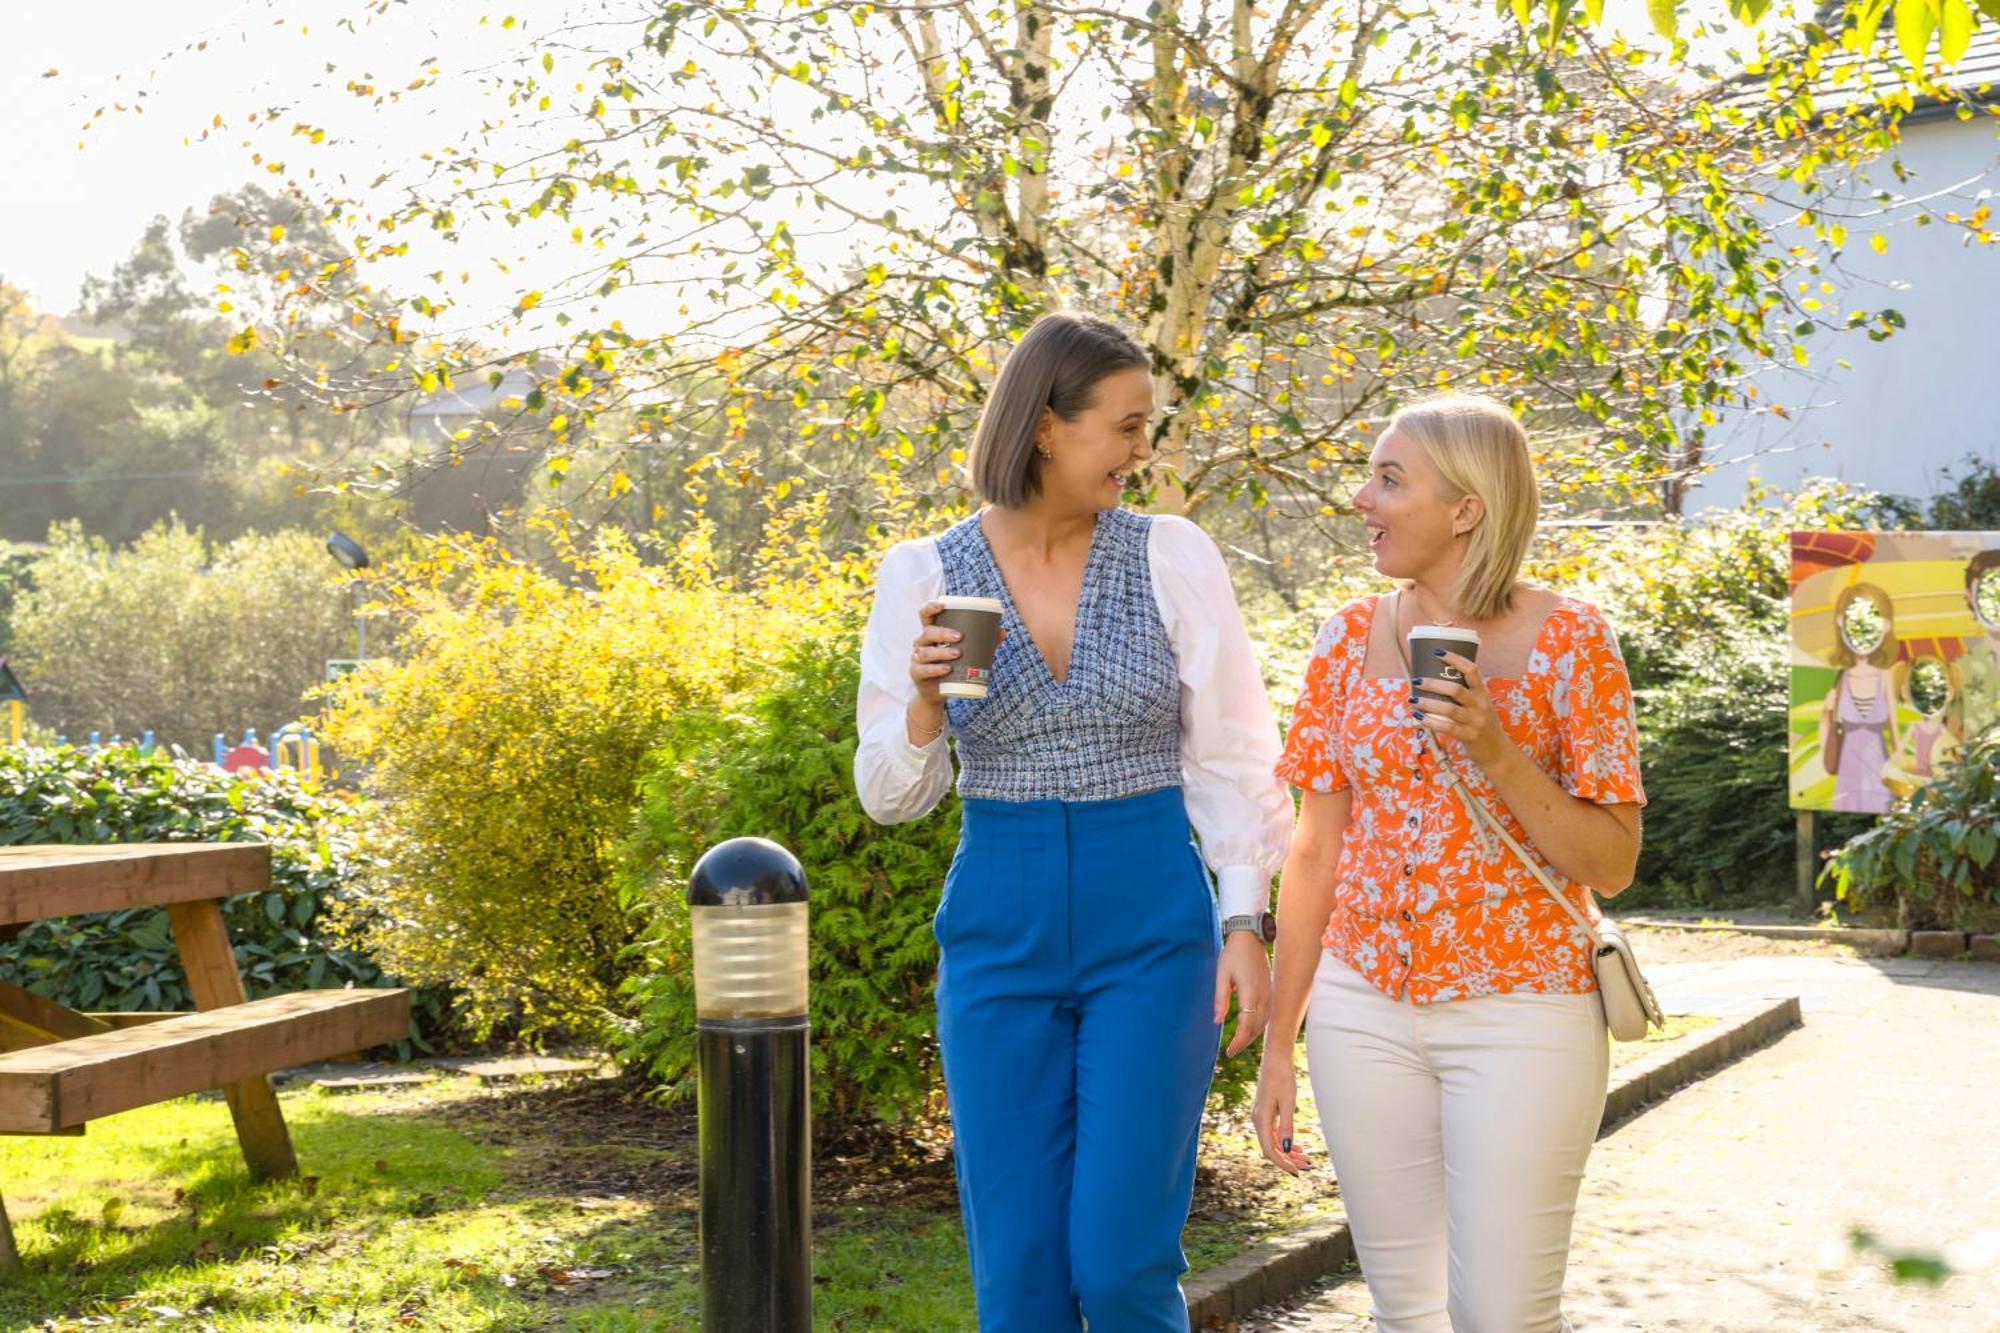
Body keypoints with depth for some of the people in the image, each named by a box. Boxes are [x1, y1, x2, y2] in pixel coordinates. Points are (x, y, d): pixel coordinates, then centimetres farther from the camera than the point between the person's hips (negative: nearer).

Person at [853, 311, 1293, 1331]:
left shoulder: (1173, 558, -2)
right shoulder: (924, 576, 0)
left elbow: (1230, 756, 2)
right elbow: (890, 795, 3)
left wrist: (1246, 925, -6)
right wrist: (925, 702, -16)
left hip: (1153, 929, -1)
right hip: (999, 932, 1)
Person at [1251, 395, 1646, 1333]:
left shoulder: (1566, 640, -7)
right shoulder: (1351, 639, 4)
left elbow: (1611, 865, -8)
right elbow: (1315, 850, 7)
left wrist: (1497, 752, -22)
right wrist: (1278, 1045, 6)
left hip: (1520, 1013, -4)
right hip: (1364, 1010, 4)